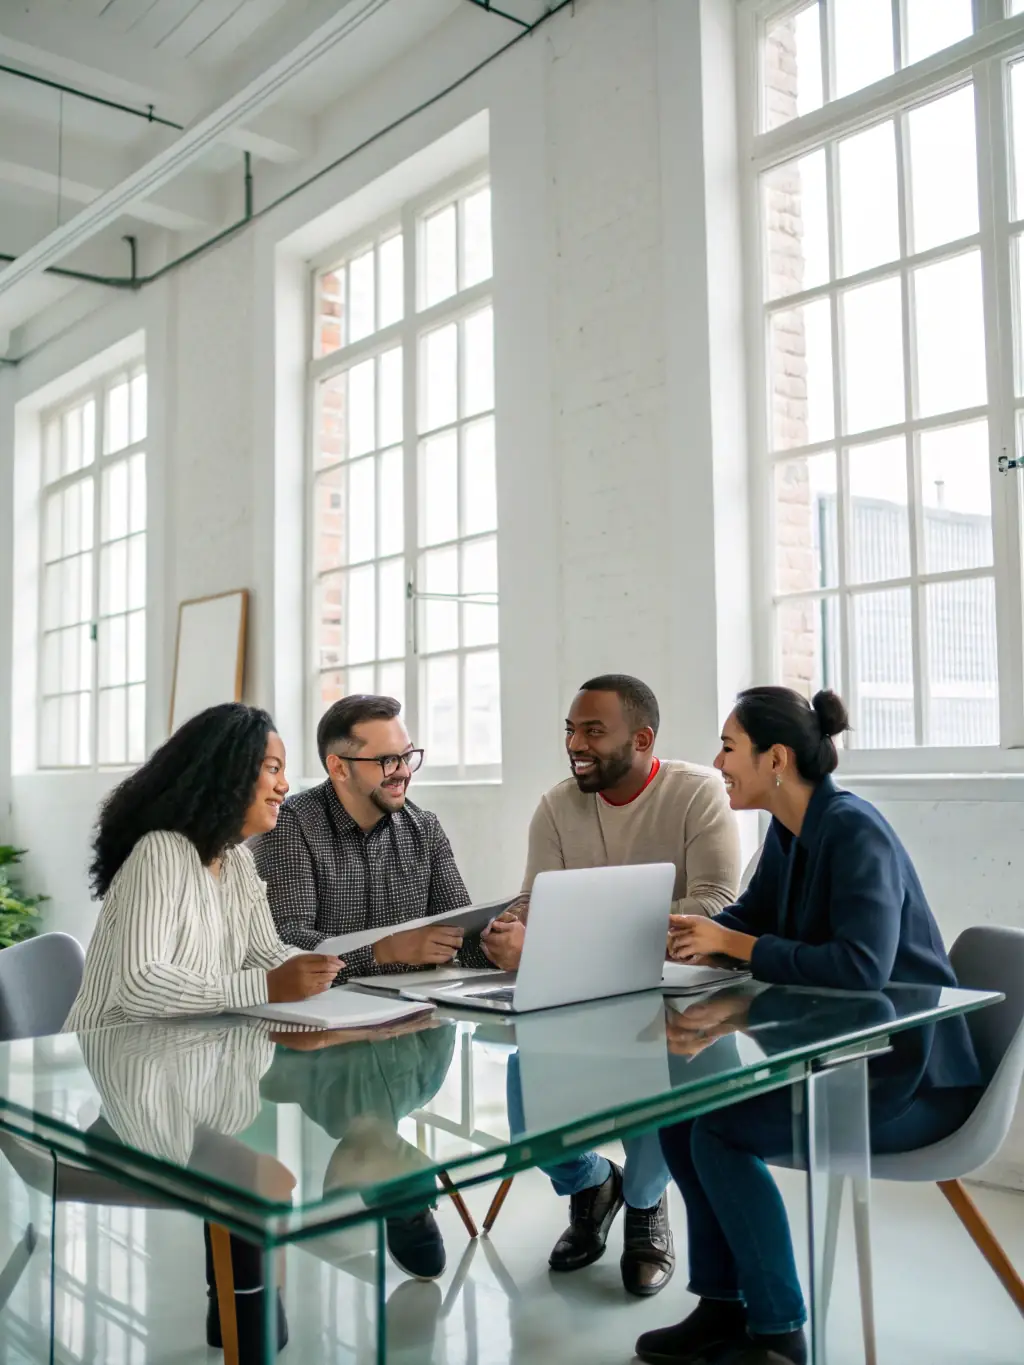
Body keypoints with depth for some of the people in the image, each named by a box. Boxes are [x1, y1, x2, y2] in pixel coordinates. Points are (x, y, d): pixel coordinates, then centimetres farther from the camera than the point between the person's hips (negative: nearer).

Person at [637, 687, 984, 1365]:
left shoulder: (854, 831, -22)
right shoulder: (788, 831, 5)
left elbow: (860, 965, -32)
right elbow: (749, 916, 15)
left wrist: (732, 945, -25)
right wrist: (687, 931, -6)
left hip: (908, 1074, -9)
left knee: (719, 1128, -19)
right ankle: (722, 1307, 10)